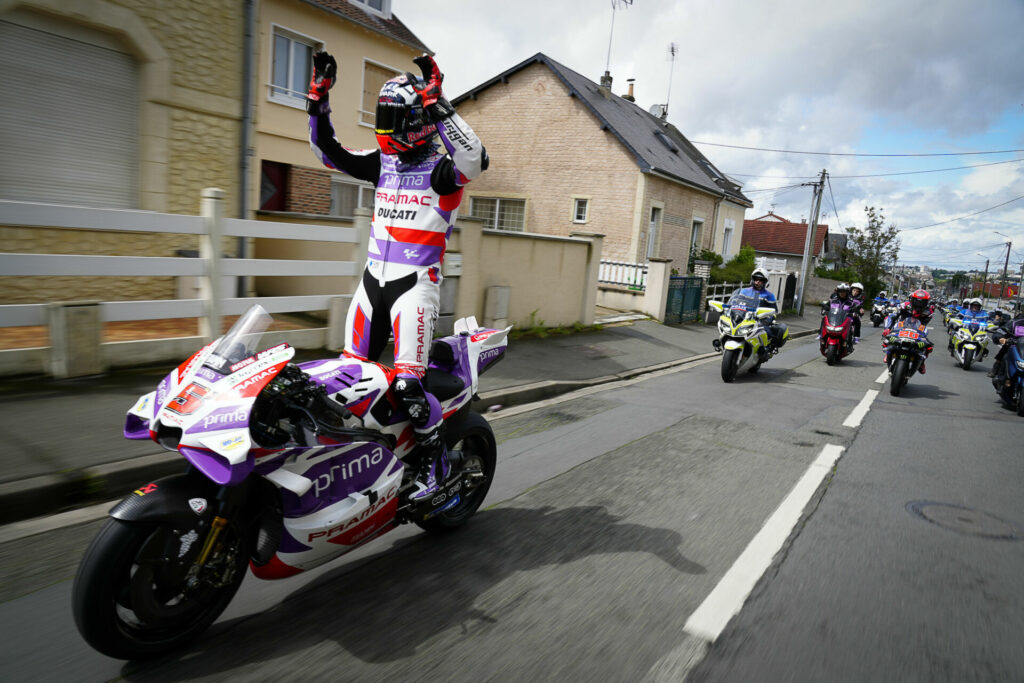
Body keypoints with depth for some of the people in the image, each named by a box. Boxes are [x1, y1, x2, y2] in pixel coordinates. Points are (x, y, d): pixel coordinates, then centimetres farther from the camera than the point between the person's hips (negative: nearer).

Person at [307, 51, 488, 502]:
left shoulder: (441, 168, -6)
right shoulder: (382, 163, 13)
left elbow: (474, 159, -29)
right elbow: (327, 151, 15)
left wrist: (436, 102, -30)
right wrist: (318, 98, 4)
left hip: (416, 282, -7)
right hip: (373, 277, 7)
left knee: (407, 383, -14)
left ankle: (435, 458, 8)